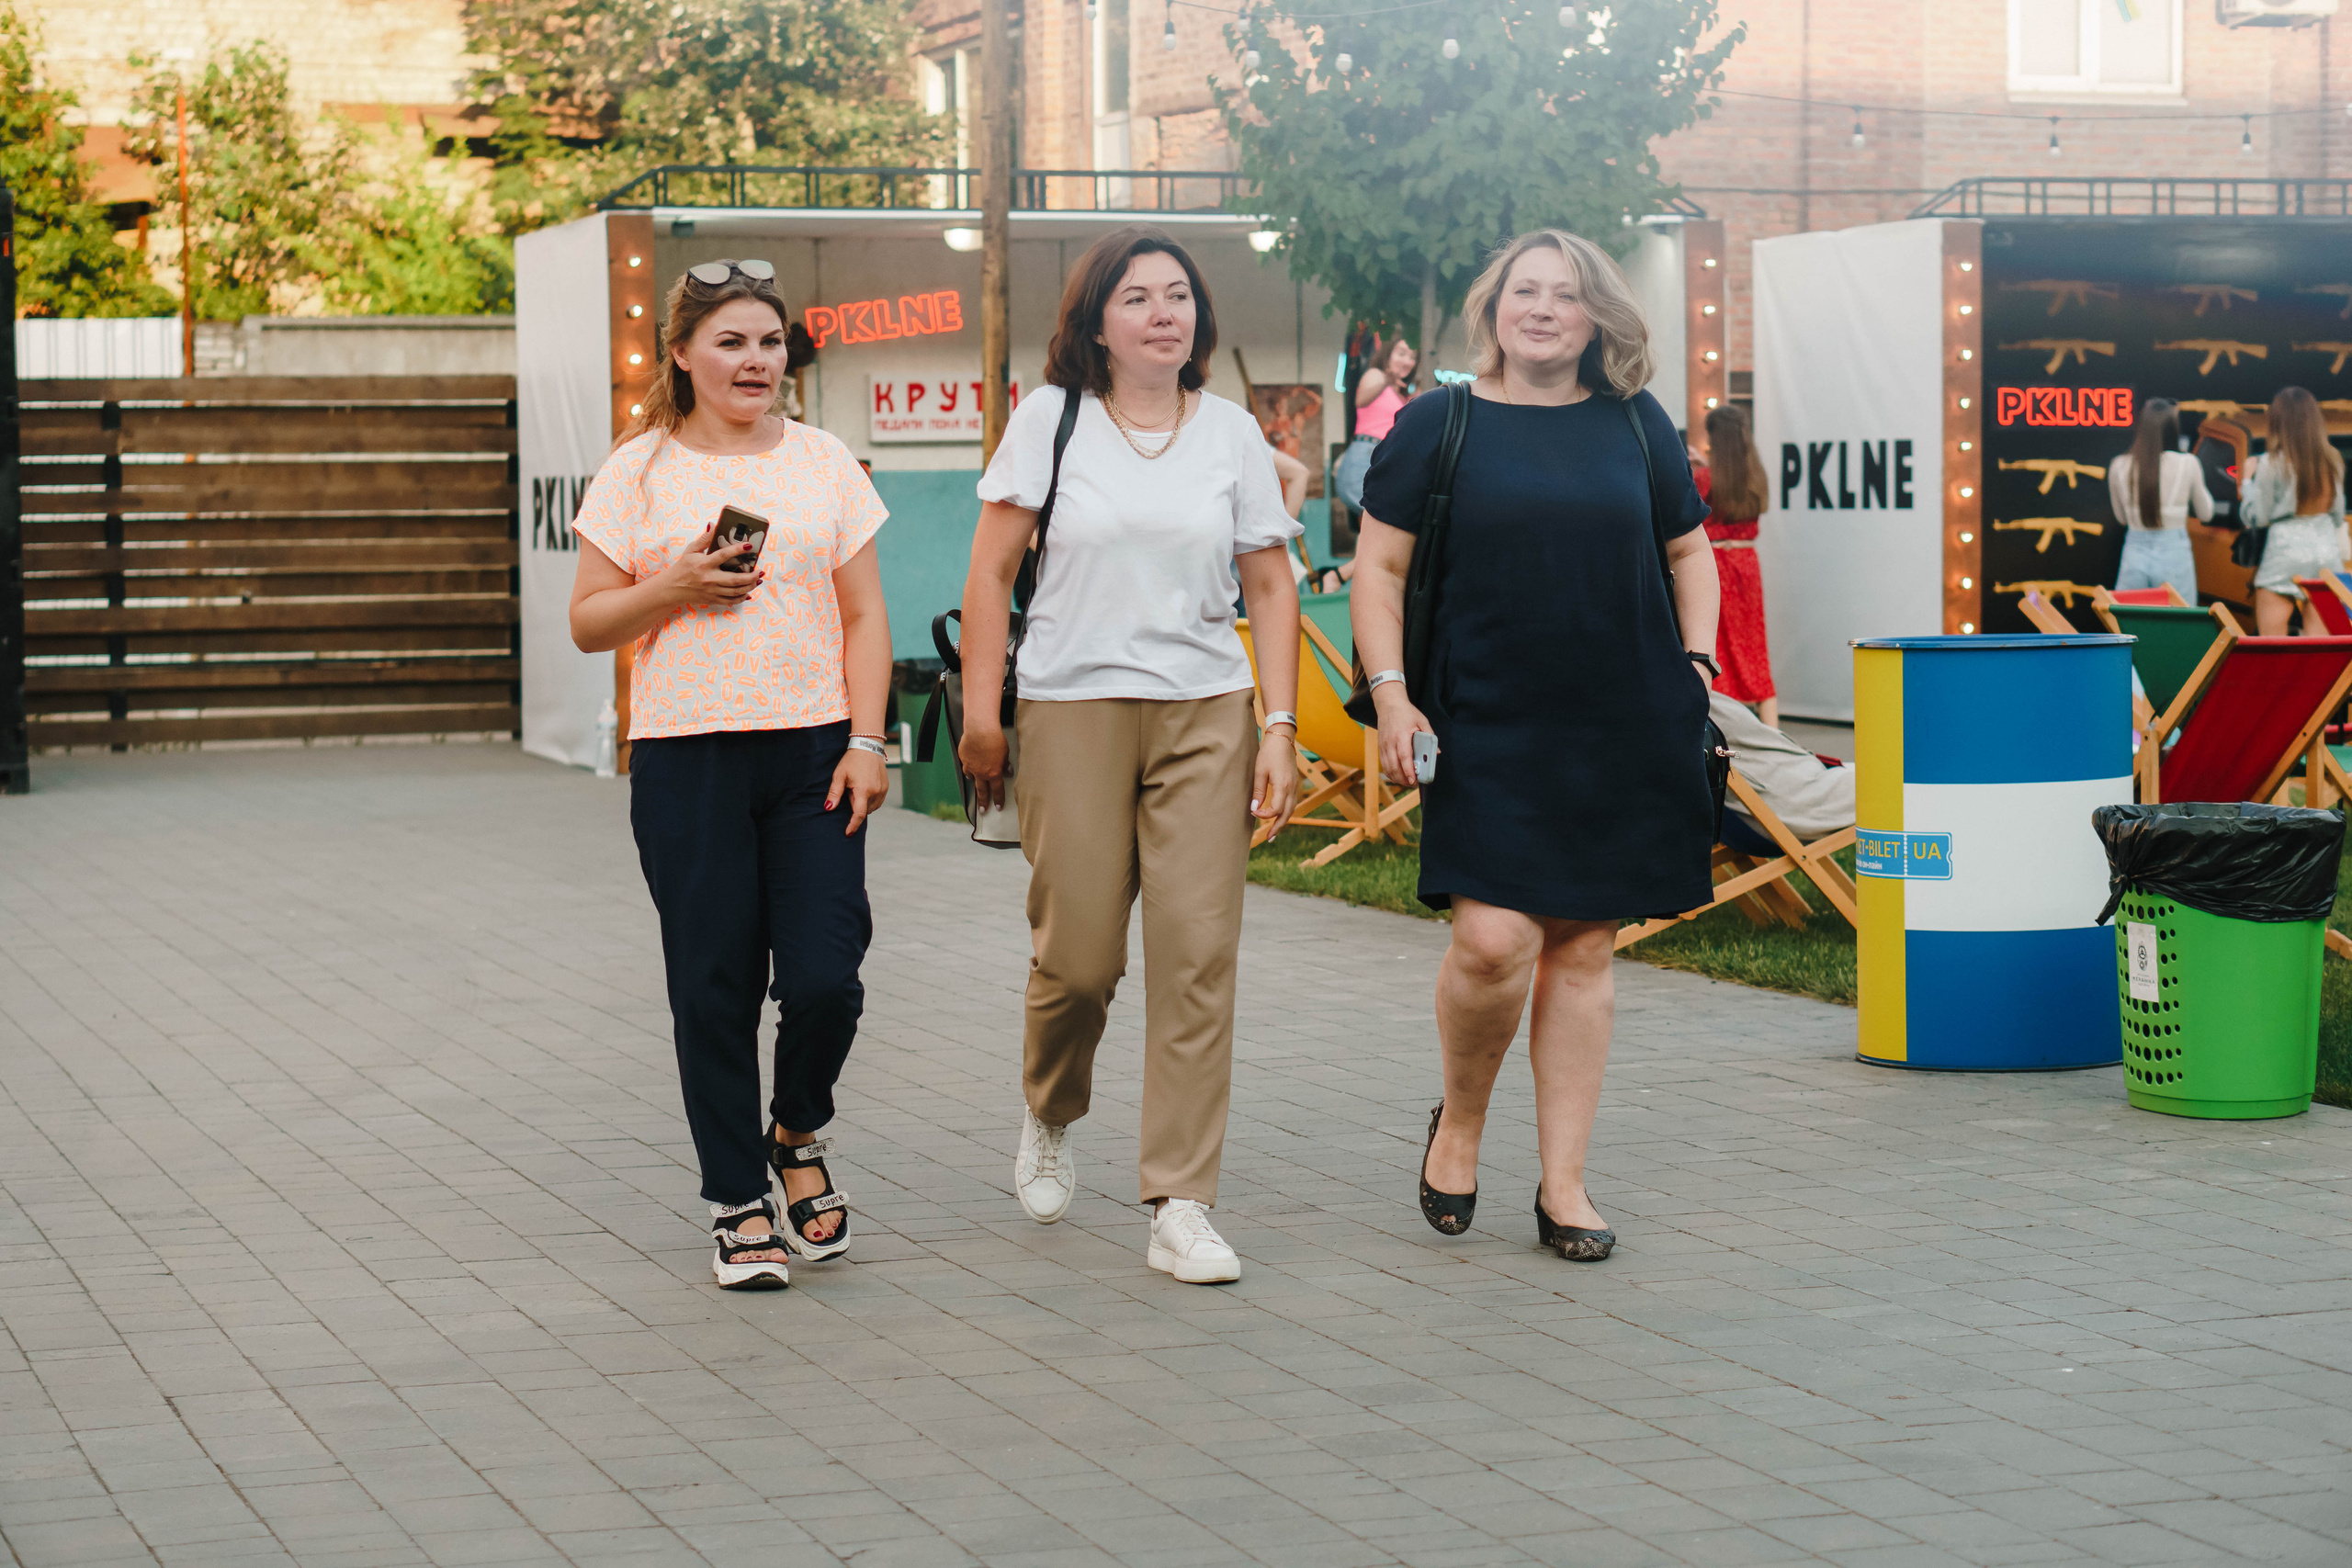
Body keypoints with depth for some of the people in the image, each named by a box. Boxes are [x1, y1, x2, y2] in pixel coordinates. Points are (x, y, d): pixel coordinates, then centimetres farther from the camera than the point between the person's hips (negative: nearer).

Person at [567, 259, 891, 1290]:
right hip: (686, 760, -1)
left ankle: (800, 1136, 22)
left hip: (812, 753, 1)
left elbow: (863, 617, 7)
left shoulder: (824, 465, 8)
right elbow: (588, 624, 5)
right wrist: (674, 588, -12)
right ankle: (739, 1201, 14)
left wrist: (867, 741, -3)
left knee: (826, 976, -8)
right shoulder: (638, 473, 4)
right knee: (715, 988, 1)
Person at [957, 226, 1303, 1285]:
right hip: (1072, 710, -1)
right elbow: (991, 570, 3)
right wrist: (979, 711, -3)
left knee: (1198, 953, -6)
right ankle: (1051, 1117, 33)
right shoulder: (1050, 418, 2)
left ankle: (1181, 1210, -2)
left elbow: (1269, 588, 10)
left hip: (1206, 716, 2)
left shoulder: (1231, 433, 8)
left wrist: (1280, 727, 2)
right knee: (1078, 956, -1)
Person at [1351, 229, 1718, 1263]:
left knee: (1583, 949, 5)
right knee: (1493, 939, -14)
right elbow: (1378, 566, 3)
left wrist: (1696, 663, 6)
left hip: (1619, 732, 3)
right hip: (1484, 731, -3)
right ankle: (1459, 1121, 15)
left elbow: (1689, 553, 20)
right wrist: (1390, 694, -6)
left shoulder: (1636, 428, 10)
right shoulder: (1436, 427, 3)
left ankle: (1563, 1184, 12)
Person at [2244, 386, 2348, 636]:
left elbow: (2257, 517, -4)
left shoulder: (2271, 463, -10)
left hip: (2285, 552, -5)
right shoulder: (2332, 461, 5)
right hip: (2327, 550, 5)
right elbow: (2338, 515, 13)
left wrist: (2246, 484, 10)